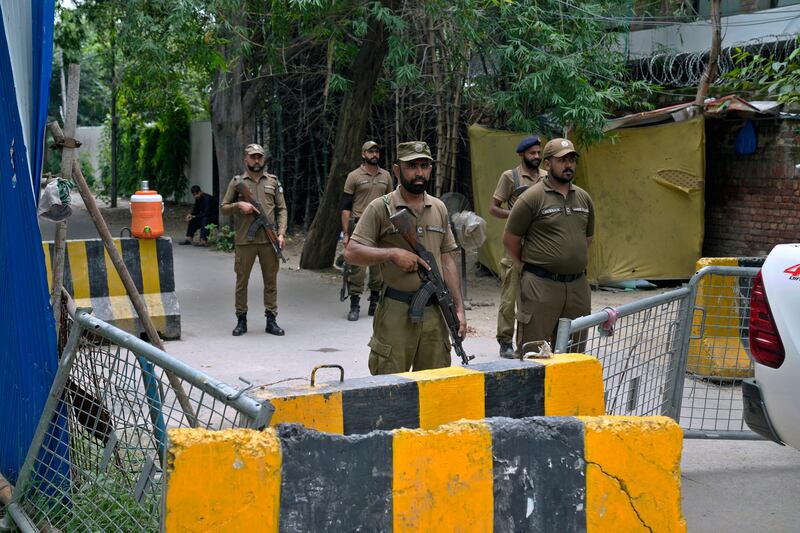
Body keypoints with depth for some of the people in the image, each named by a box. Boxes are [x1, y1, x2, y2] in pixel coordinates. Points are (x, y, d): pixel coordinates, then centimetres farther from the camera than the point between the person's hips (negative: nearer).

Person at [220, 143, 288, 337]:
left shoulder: (273, 181, 10)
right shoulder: (237, 182, 6)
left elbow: (282, 209, 8)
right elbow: (224, 208, 8)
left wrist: (281, 233, -3)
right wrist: (239, 205, -12)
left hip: (269, 240, 1)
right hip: (244, 241, -1)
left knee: (271, 281, 4)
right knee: (241, 281, 4)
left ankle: (271, 319, 11)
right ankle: (241, 320, 13)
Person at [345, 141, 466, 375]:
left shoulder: (439, 208, 13)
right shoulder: (381, 208, -3)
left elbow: (446, 261, 14)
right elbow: (351, 253, -9)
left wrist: (459, 308, 8)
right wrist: (393, 254, -19)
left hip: (434, 311, 5)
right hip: (396, 312, -4)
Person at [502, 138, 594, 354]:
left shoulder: (584, 198, 12)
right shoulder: (532, 198, -7)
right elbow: (510, 240, -3)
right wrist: (533, 266, 5)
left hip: (578, 285, 6)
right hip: (541, 286, -6)